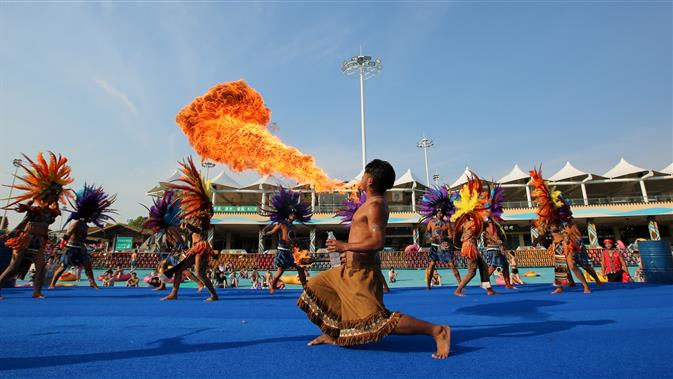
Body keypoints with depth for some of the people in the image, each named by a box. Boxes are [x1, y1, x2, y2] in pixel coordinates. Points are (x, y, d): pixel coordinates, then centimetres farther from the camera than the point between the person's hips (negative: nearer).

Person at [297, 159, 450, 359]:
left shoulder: (374, 206, -18)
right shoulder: (375, 203, 12)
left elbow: (378, 242, -28)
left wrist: (346, 246, -24)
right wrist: (349, 251, 29)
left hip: (361, 273, -10)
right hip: (349, 270, 10)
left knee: (378, 320, -14)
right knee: (316, 288, 21)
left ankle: (437, 330, -10)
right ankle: (333, 334, 30)